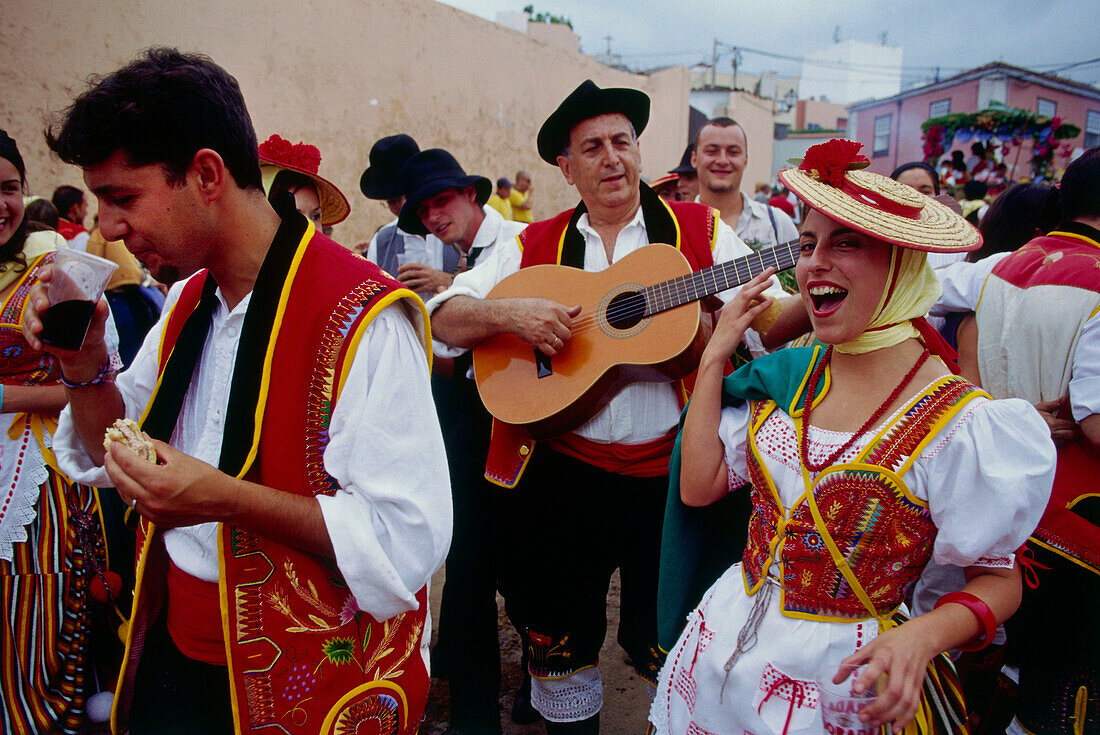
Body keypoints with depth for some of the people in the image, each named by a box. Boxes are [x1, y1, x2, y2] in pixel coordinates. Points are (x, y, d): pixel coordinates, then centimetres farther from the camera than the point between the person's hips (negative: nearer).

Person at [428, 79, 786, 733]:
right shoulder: (535, 247, 6)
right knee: (559, 640, 17)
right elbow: (443, 316, 2)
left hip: (671, 474, -1)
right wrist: (510, 313, -16)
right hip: (560, 475, 2)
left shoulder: (701, 230, 4)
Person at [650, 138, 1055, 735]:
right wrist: (714, 357, -5)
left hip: (841, 679, -5)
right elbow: (698, 486, -5)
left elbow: (996, 579, -8)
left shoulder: (959, 423, -18)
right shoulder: (790, 373, -3)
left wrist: (922, 637, -28)